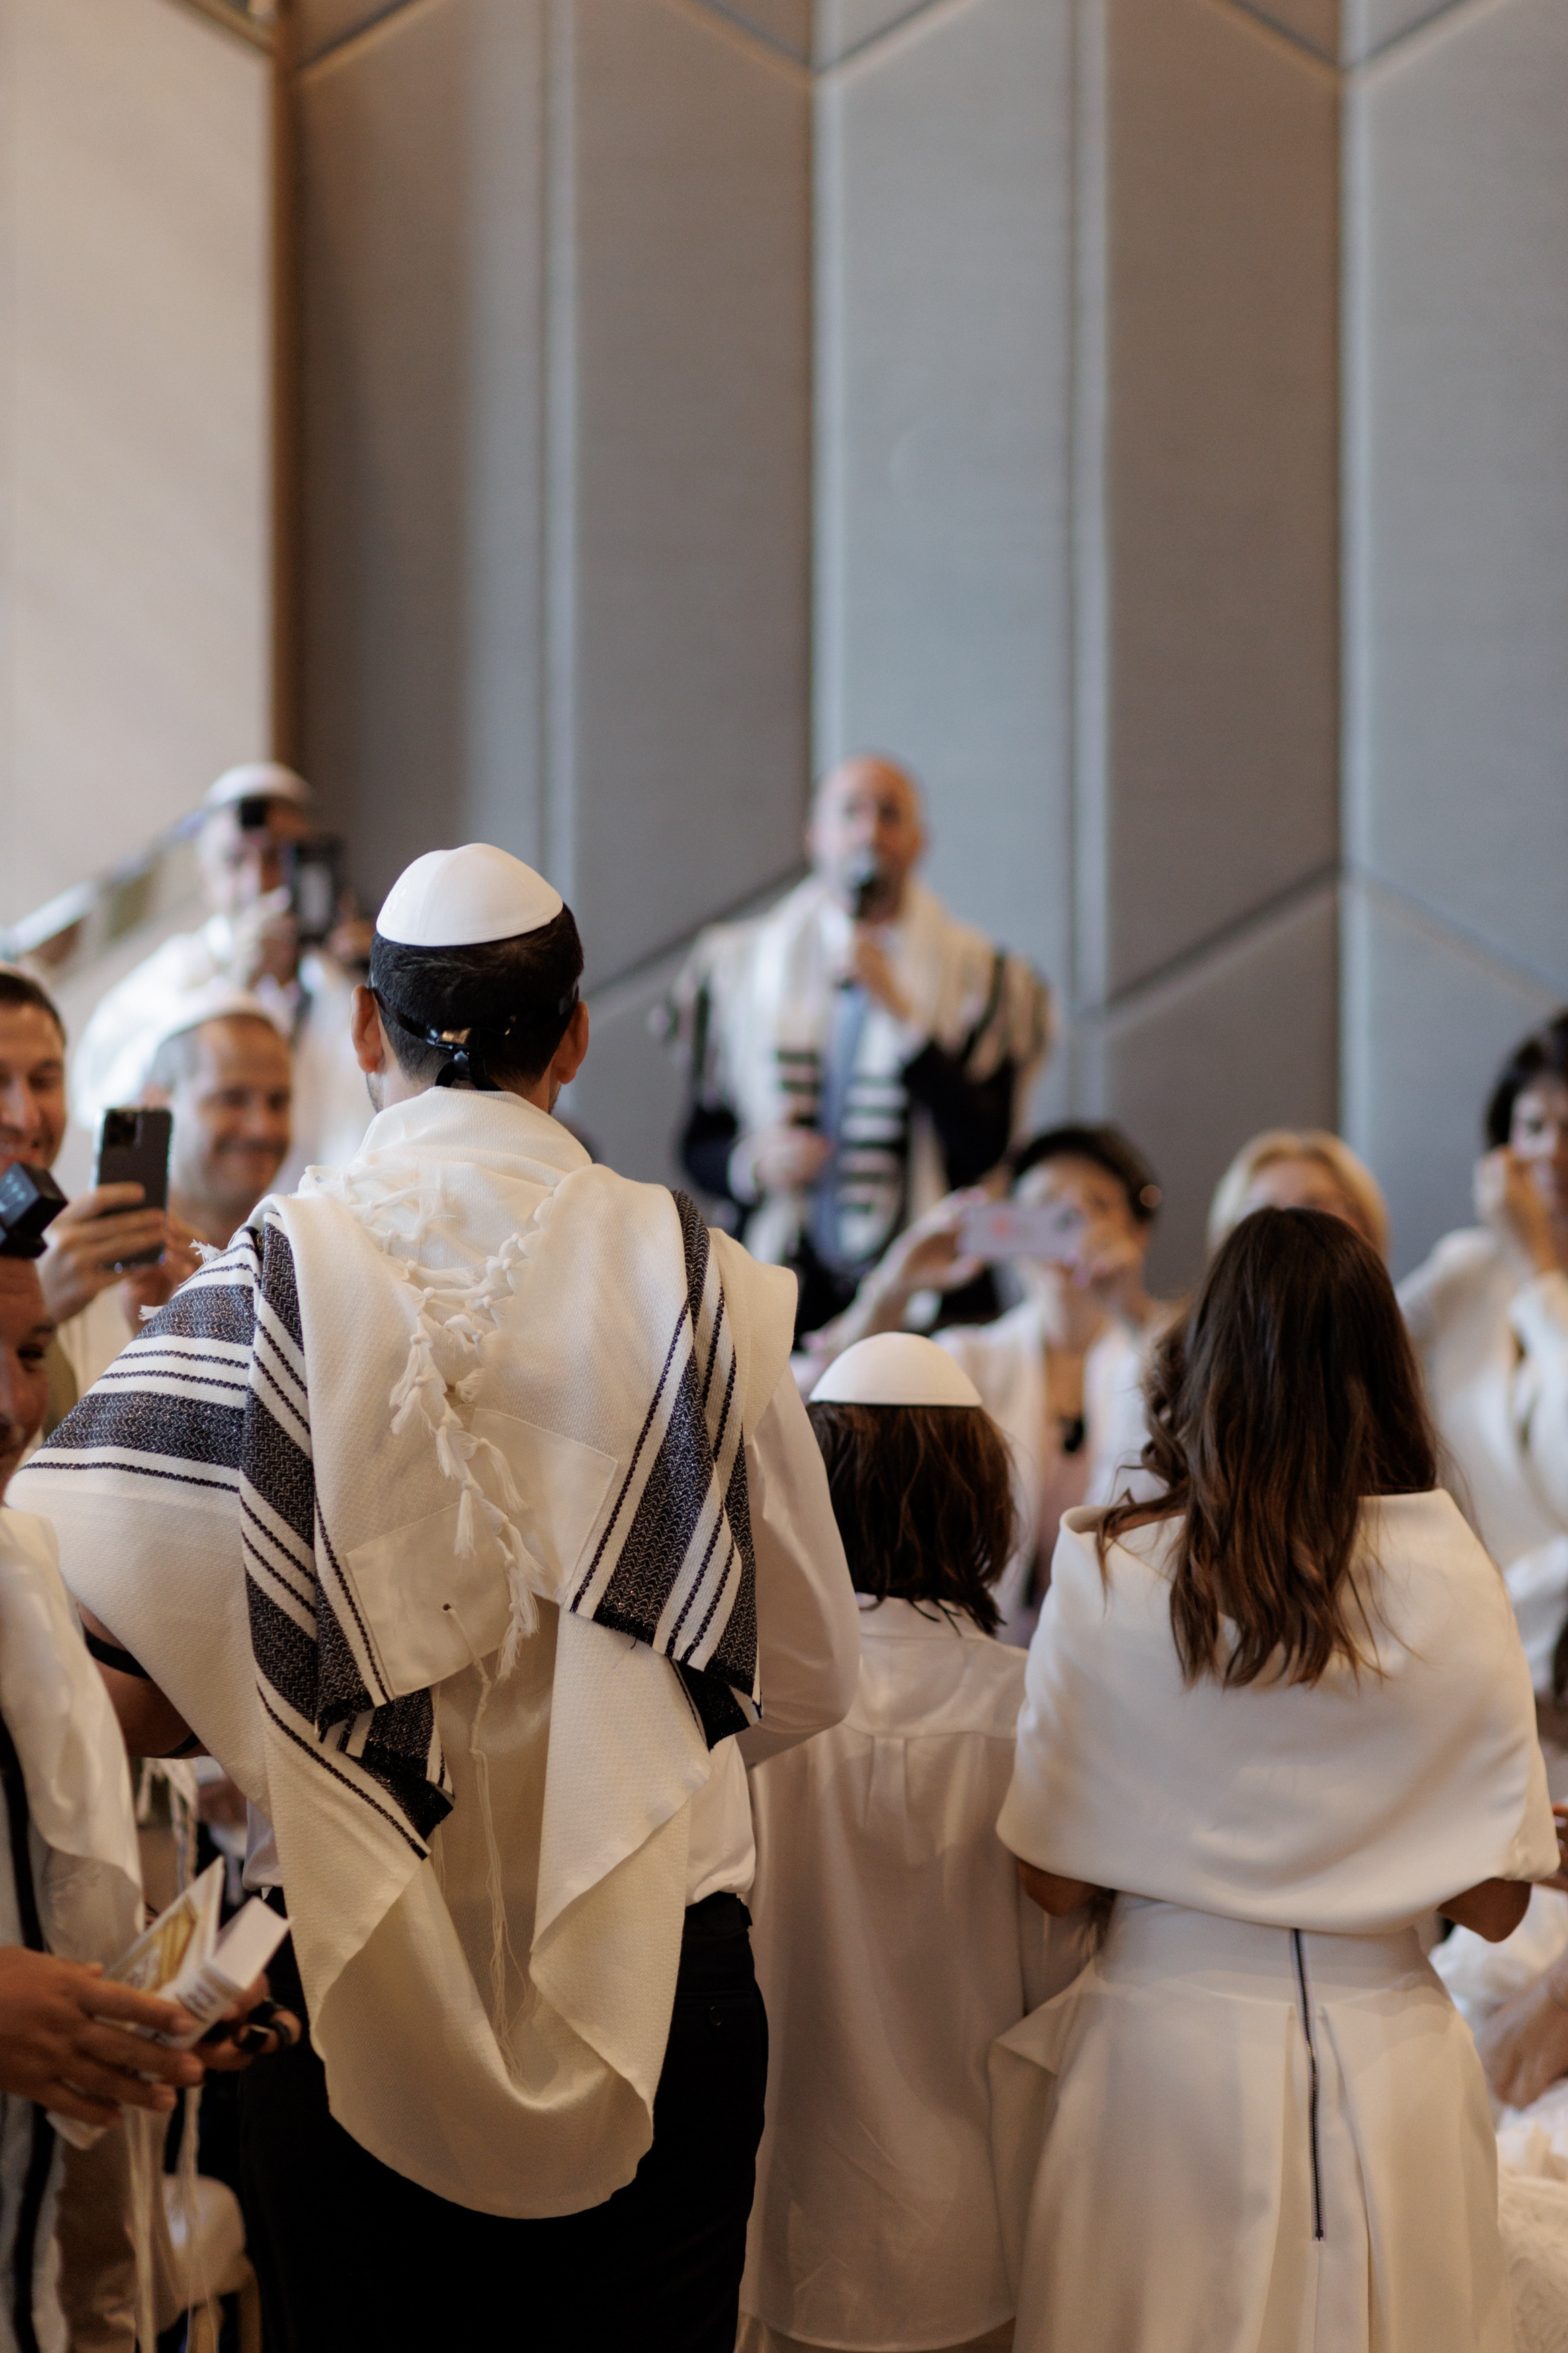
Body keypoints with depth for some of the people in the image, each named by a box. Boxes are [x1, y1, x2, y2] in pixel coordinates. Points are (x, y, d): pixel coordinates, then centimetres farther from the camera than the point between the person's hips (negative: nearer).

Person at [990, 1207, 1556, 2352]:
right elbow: (1496, 1900, -4)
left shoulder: (1107, 1571, -9)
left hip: (1163, 2047, 0)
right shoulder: (1449, 1574, -7)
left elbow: (1055, 1881, -4)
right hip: (1385, 2055, 1)